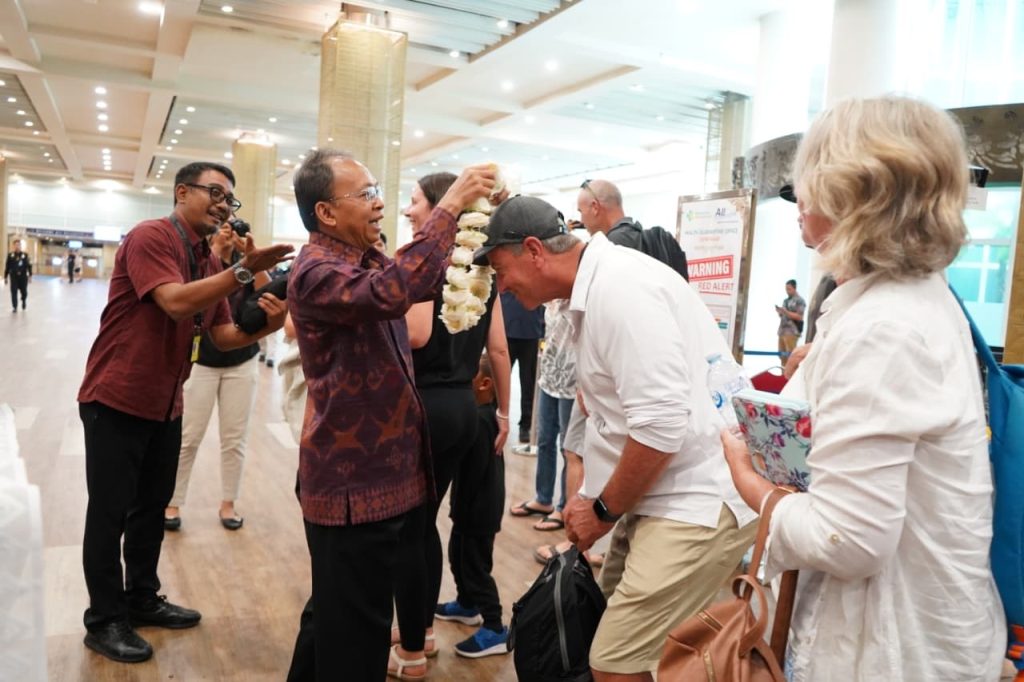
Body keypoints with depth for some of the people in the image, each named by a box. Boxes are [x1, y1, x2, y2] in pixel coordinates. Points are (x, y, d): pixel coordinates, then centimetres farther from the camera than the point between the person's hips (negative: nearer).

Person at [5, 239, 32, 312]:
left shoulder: (25, 255, 1)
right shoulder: (10, 255, 2)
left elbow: (29, 266, -1)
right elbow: (7, 267, 6)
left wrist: (30, 276, -8)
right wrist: (5, 277, 6)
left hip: (23, 277, 0)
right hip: (13, 277, 0)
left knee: (24, 292, 6)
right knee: (14, 292, -2)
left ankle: (23, 300, 38)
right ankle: (14, 307, 4)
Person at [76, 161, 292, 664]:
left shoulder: (210, 263, 9)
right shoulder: (149, 237, -15)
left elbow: (221, 336, 8)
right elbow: (175, 302, -30)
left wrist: (262, 325, -10)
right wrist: (245, 271, -33)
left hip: (166, 405, 8)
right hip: (116, 398, -8)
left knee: (152, 507, 17)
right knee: (109, 513, 3)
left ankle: (142, 599, 32)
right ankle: (104, 620, 17)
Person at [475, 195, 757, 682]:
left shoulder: (620, 287, -19)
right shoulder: (596, 288, 13)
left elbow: (661, 425, -25)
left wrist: (604, 510, -11)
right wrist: (590, 497, 14)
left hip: (697, 507, -10)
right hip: (665, 498, 10)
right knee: (607, 620, 16)